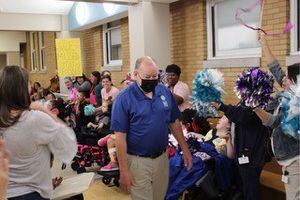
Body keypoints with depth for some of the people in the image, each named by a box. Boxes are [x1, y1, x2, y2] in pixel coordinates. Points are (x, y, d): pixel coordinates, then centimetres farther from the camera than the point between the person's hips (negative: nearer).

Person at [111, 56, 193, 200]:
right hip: (138, 161, -4)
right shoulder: (124, 99, -14)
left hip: (162, 158, 5)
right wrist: (123, 171, -15)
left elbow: (175, 123, 10)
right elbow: (120, 137, -14)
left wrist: (185, 149, 8)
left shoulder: (165, 92, 0)